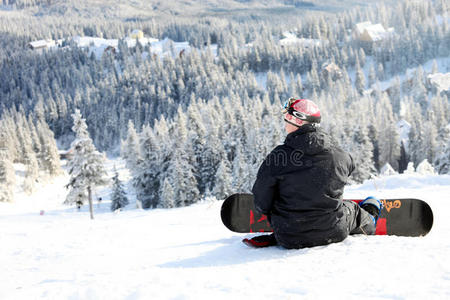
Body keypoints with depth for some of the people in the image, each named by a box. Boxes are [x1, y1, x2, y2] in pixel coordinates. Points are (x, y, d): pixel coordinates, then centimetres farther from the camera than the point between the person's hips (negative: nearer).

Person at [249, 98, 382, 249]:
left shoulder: (277, 157, -17)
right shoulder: (338, 154, -8)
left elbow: (261, 203, -11)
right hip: (333, 233, 2)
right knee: (351, 208, 35)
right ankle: (369, 218, 62)